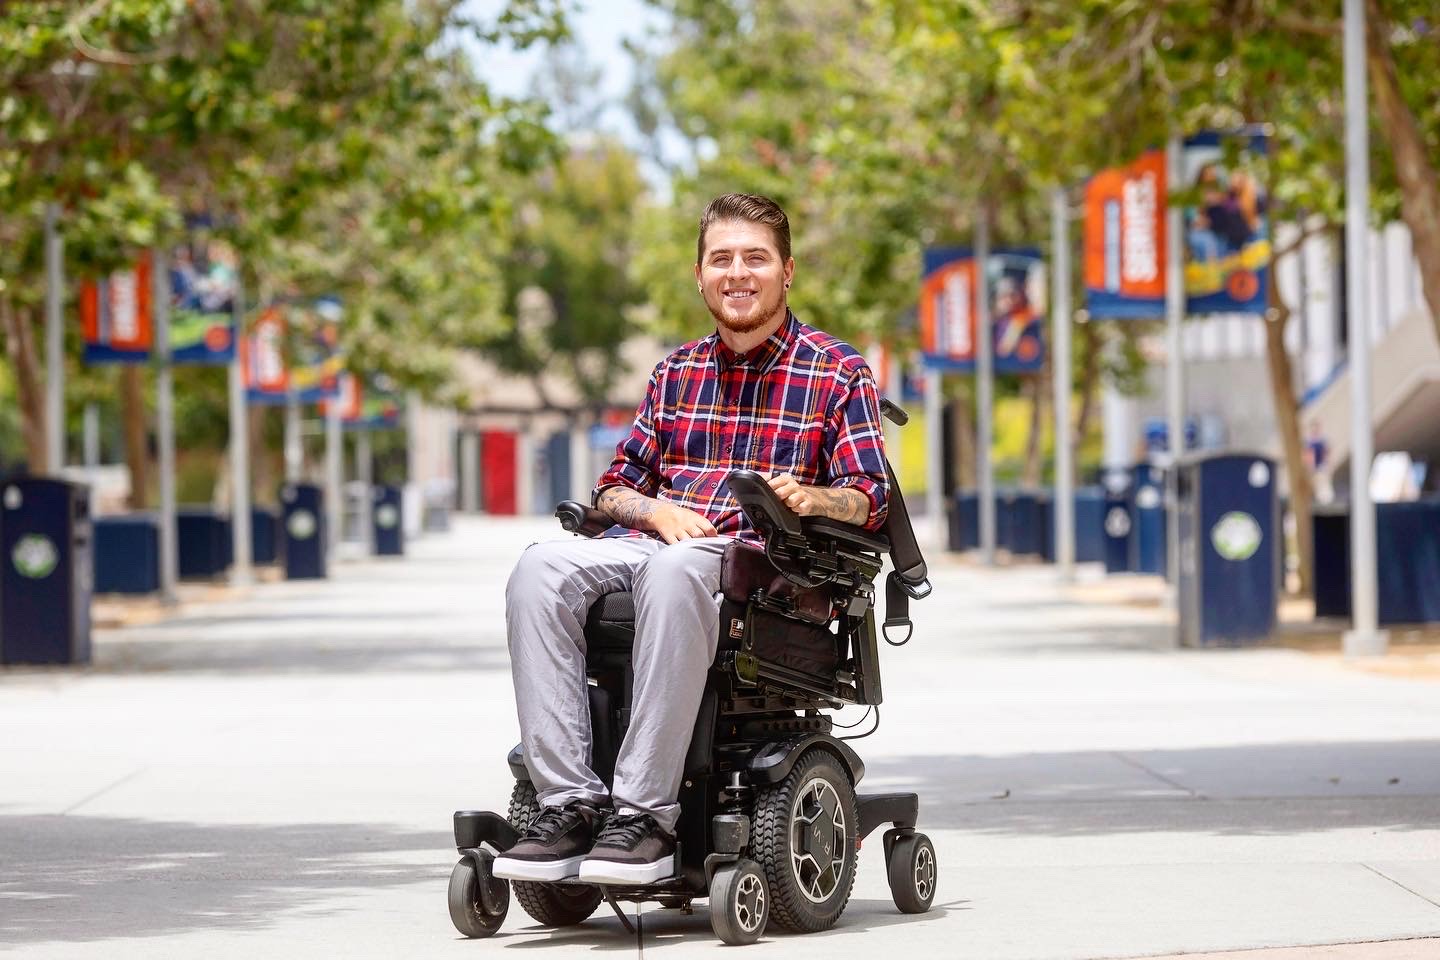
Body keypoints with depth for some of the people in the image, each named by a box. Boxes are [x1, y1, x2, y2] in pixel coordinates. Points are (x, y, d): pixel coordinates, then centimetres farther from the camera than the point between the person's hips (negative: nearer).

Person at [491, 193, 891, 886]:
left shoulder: (837, 373, 11)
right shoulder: (676, 372, 24)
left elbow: (870, 496, 1)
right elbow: (615, 485, 22)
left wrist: (811, 499, -21)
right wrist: (657, 510, -2)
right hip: (657, 540, 5)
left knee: (674, 572, -41)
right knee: (541, 570, -28)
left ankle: (644, 815, -42)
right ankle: (569, 803, -34)